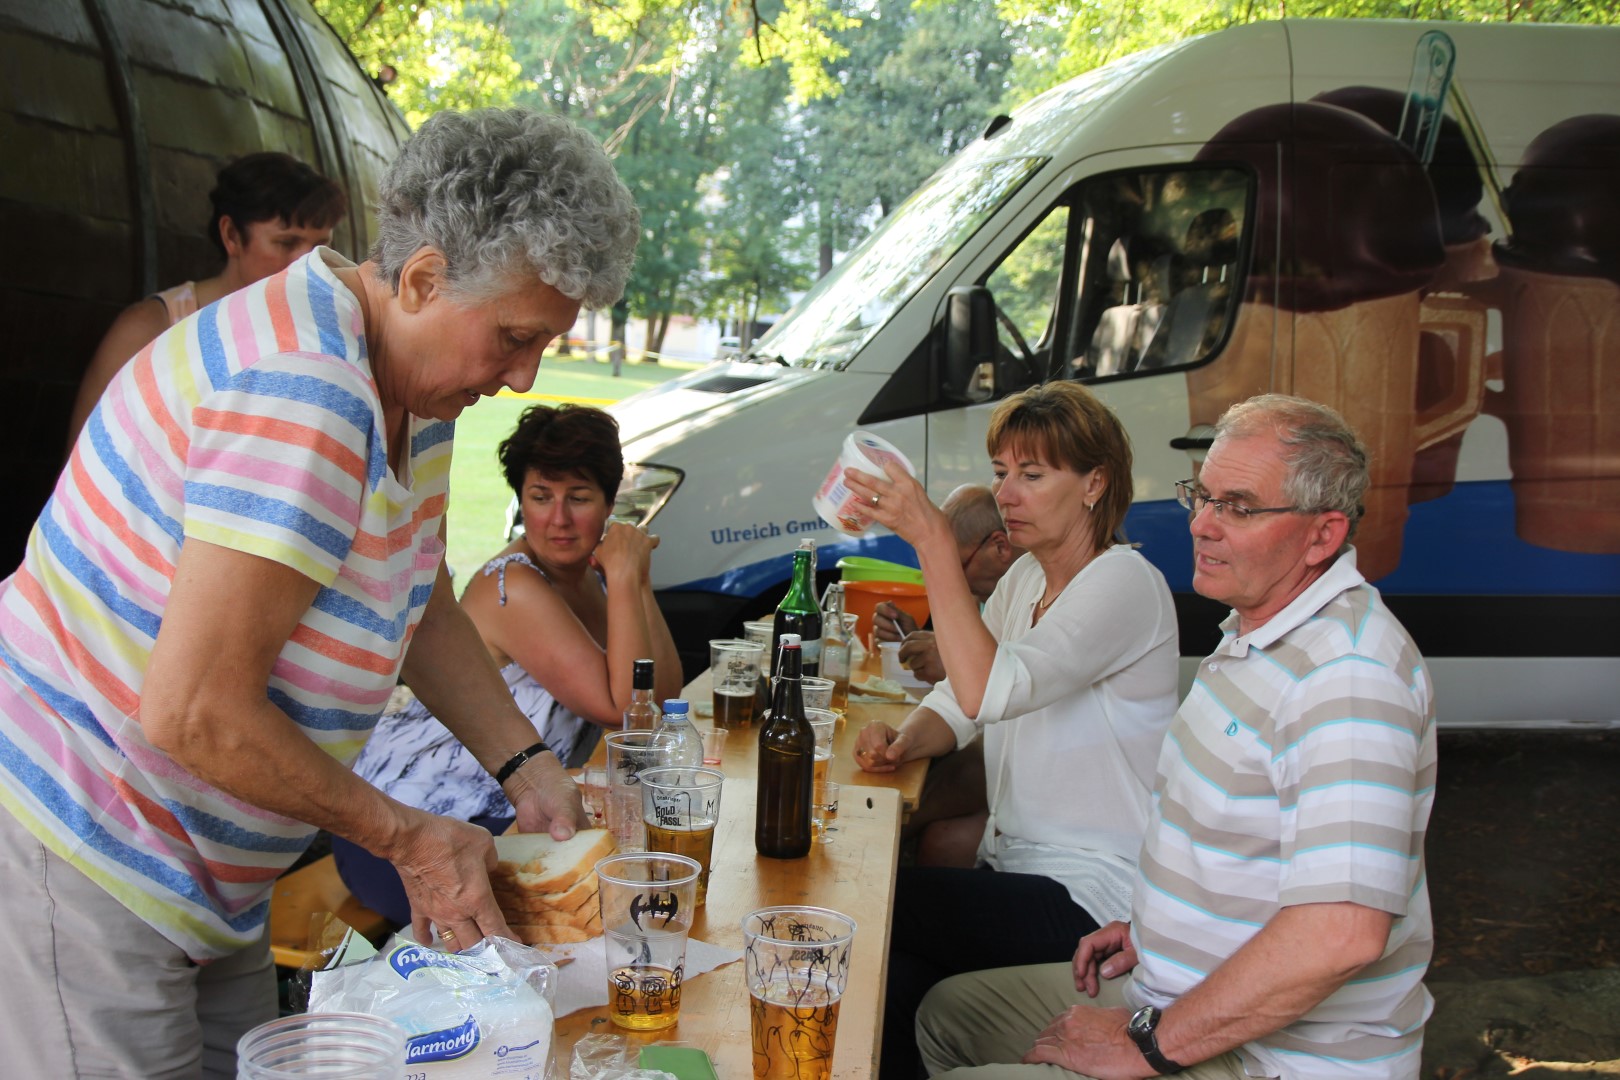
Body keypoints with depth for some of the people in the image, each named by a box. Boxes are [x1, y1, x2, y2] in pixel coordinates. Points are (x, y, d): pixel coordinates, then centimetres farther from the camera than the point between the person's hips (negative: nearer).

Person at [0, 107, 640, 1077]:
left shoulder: (416, 372, 3)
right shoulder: (302, 397, -29)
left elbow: (421, 605, 13)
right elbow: (192, 714, -29)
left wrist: (526, 769, 2)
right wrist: (407, 838, -17)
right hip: (86, 844, -9)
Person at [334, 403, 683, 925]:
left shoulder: (594, 574, 5)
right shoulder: (515, 589, -22)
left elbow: (663, 699, -3)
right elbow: (623, 708, -26)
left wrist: (638, 580, -9)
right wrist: (624, 578, -24)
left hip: (499, 814, 9)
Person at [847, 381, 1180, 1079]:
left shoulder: (1125, 585, -17)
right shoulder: (1027, 577, 11)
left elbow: (988, 689, -31)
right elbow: (961, 699, 13)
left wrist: (931, 537, -31)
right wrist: (905, 740, -10)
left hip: (1091, 895, -7)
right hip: (1015, 865, 8)